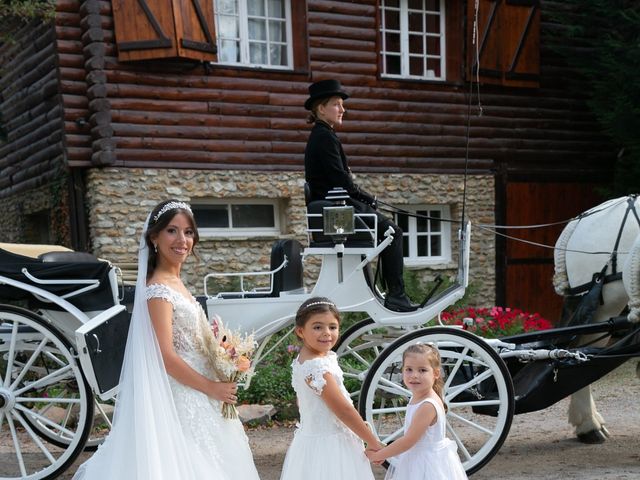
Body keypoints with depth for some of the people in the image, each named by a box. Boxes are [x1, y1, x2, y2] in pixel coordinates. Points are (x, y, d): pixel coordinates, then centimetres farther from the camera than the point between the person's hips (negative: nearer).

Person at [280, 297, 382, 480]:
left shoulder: (302, 360, 5)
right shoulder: (317, 366, -25)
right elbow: (343, 409, -22)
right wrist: (374, 444, -14)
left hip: (313, 439, 10)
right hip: (328, 447, -10)